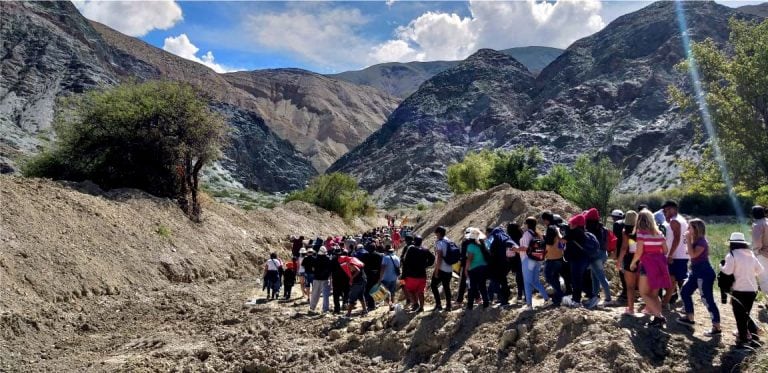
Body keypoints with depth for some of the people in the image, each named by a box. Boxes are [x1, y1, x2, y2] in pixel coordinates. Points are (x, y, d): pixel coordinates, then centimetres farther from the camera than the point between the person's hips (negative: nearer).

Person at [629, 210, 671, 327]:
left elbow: (639, 252, -13)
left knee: (644, 293, 1)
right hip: (660, 264, 7)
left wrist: (633, 263, 2)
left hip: (647, 264, -6)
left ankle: (659, 316, -11)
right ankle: (658, 317, 7)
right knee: (654, 294, 14)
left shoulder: (641, 232, -8)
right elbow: (665, 250, 12)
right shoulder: (658, 233, 10)